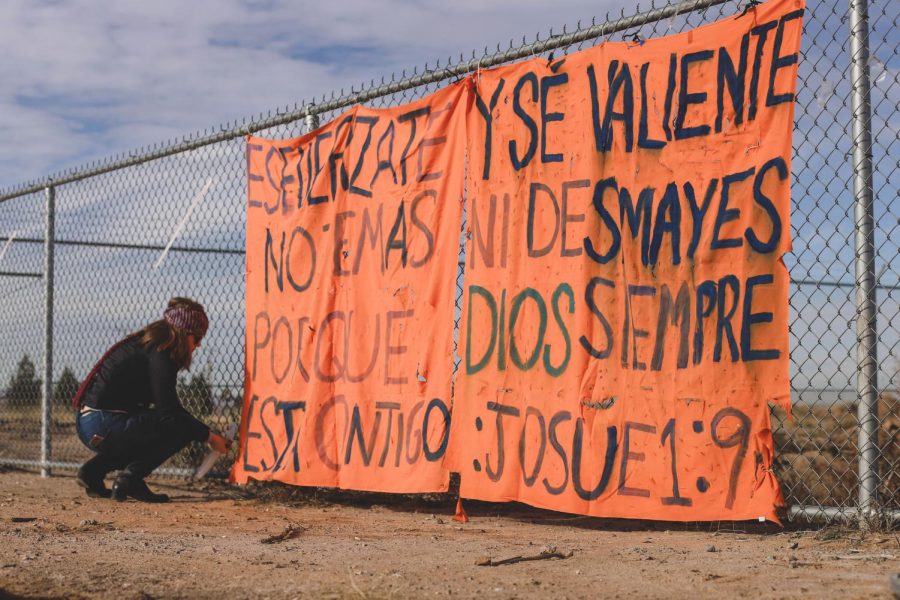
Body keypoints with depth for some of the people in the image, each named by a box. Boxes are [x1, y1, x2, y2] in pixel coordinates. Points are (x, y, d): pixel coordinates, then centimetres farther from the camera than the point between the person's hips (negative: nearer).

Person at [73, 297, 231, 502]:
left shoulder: (144, 343, 19)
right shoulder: (159, 353, -11)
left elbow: (166, 404, 23)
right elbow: (168, 411, -17)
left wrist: (205, 432, 19)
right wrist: (208, 436, -9)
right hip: (104, 428, -10)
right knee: (184, 426, -10)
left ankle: (93, 470, 18)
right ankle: (130, 478, -10)